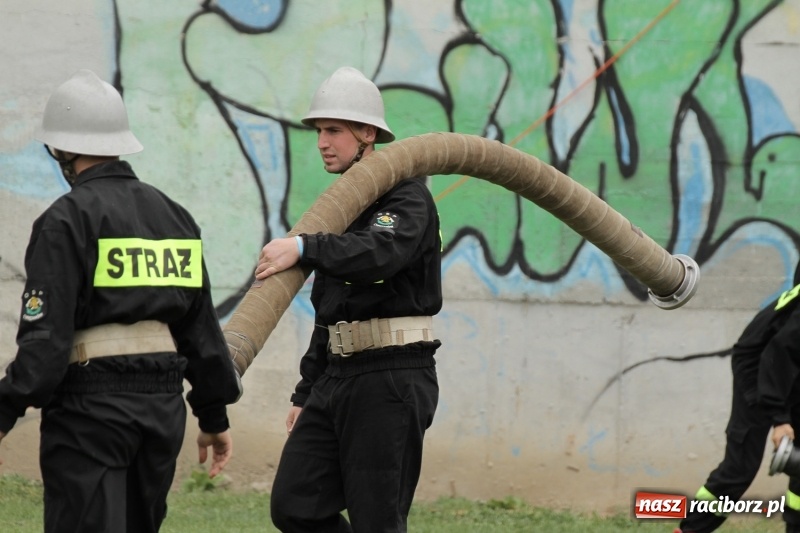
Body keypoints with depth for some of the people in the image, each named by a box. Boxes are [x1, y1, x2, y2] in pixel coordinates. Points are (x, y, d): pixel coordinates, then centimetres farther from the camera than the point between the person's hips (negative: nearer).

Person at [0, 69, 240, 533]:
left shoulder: (67, 220, -8)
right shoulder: (173, 216, 13)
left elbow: (45, 335, -16)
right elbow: (202, 327, 16)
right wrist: (215, 415, 22)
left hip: (90, 407, -7)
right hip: (164, 407, 7)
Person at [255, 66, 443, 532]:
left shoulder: (407, 197, -7)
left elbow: (379, 252, -31)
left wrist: (303, 248, -40)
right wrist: (306, 393, 23)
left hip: (393, 377, -9)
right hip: (338, 377, 9)